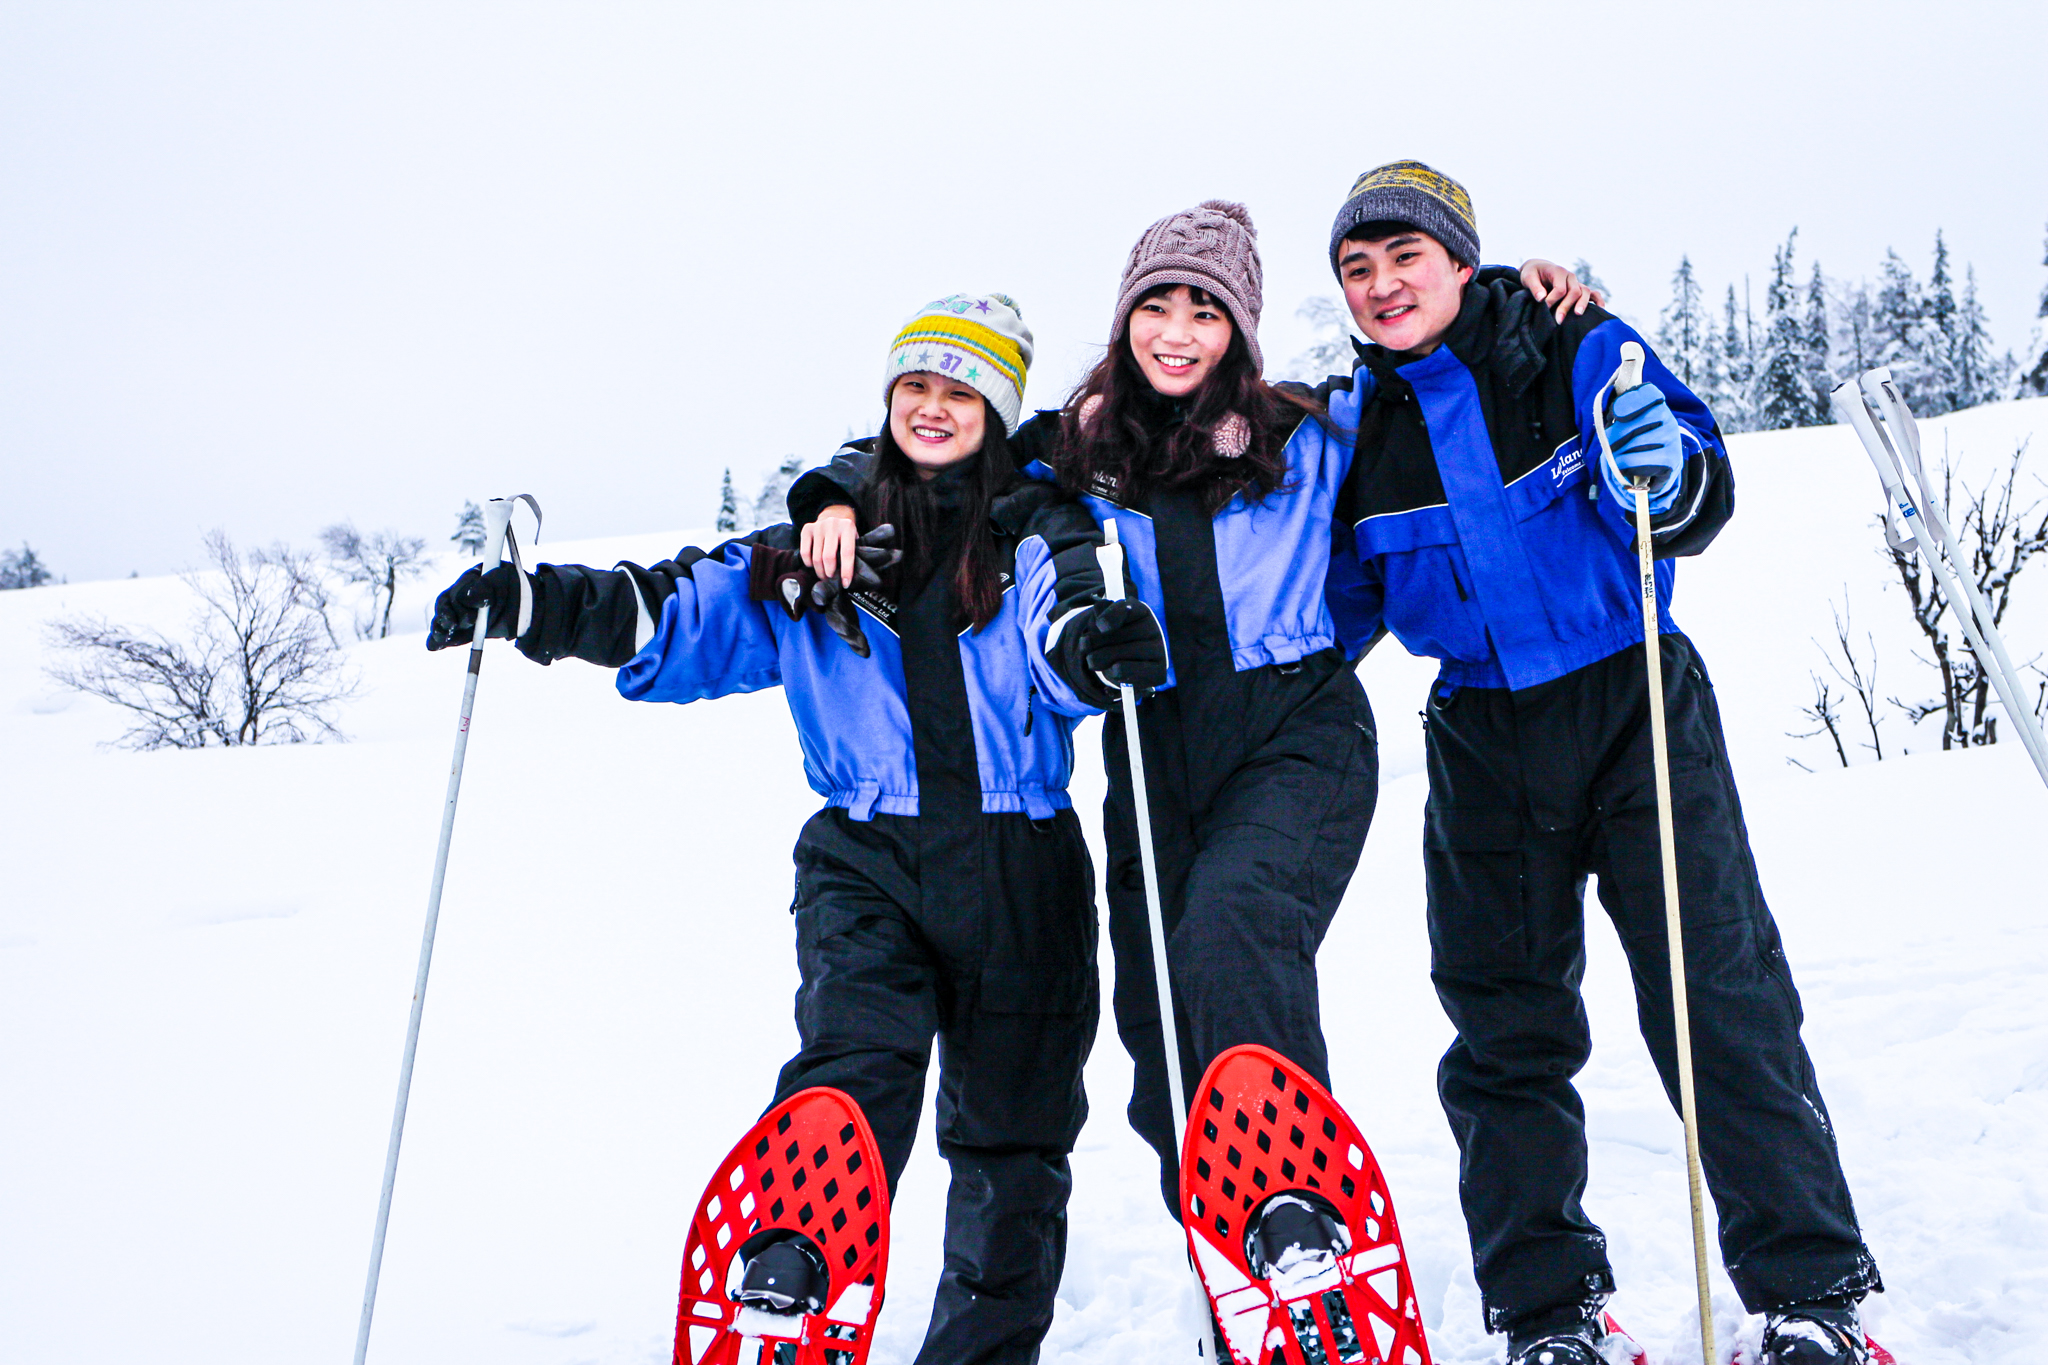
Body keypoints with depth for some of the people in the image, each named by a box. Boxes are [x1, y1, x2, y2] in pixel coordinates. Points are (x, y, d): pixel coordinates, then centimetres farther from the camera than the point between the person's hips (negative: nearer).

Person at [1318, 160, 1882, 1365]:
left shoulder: (1577, 352, -6)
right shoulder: (1354, 421, 2)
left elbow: (1697, 507, -12)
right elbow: (1346, 602, 10)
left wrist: (1669, 476, -33)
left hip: (1633, 708, -3)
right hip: (1485, 739, 3)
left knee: (1718, 993, -5)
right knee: (1504, 1026, 7)